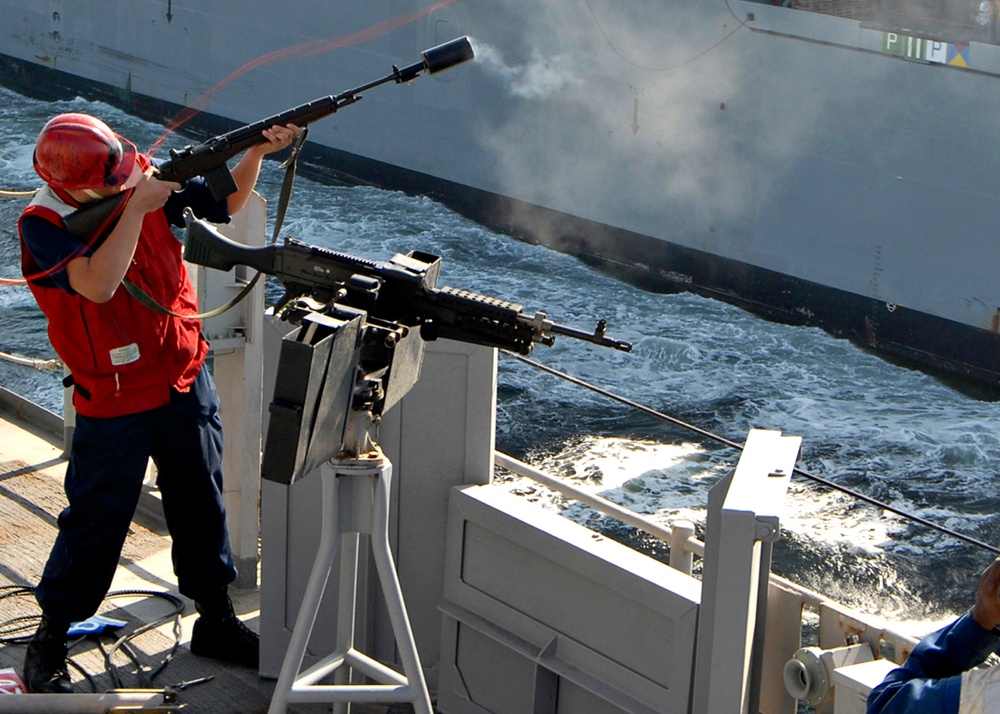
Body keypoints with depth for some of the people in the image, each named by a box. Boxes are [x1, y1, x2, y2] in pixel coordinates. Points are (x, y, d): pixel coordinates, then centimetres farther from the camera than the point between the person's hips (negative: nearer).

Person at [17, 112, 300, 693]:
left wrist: (257, 152, -10)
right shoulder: (43, 225, -18)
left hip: (187, 380, 5)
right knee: (96, 521, 3)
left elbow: (228, 201, 7)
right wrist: (136, 206, -32)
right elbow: (99, 284, -34)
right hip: (113, 401, -5)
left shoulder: (145, 178, -5)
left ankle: (217, 621, 31)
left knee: (203, 502, 14)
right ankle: (49, 644, 20)